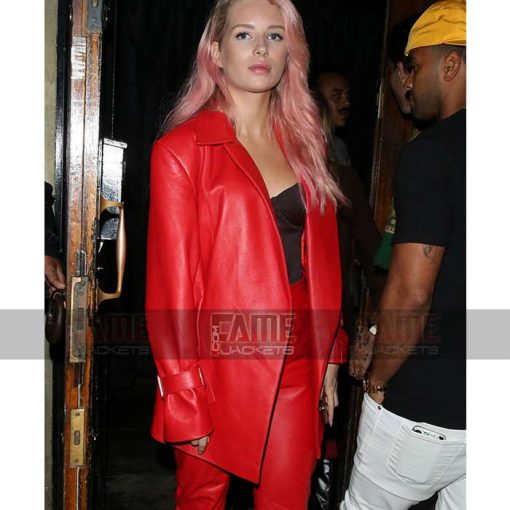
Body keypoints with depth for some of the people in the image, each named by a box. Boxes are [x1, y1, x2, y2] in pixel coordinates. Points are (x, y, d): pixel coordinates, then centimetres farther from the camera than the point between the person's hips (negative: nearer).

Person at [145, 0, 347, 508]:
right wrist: (185, 399, -9)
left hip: (296, 364, 4)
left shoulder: (303, 144, 8)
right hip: (218, 365, -3)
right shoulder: (181, 149, -8)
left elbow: (322, 260, 11)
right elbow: (171, 281, -9)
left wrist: (329, 356, 8)